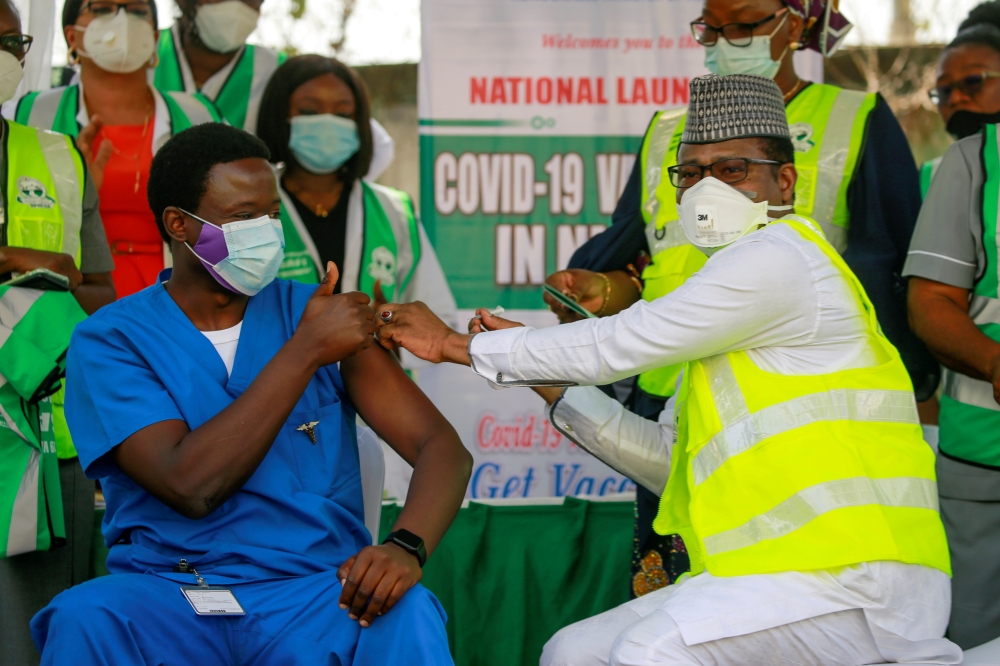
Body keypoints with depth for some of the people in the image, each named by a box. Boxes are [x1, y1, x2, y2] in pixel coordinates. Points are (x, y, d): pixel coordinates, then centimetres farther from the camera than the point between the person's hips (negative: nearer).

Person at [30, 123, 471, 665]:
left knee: (407, 615, -33)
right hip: (166, 595, 0)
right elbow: (190, 485, -15)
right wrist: (307, 351, -13)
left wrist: (406, 547, -21)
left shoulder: (311, 312, 8)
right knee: (83, 619, -33)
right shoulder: (109, 340, 1)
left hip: (315, 592, 1)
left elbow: (443, 447, 1)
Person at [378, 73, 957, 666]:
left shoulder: (778, 257, -7)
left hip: (853, 578, -10)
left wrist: (456, 344, 0)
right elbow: (675, 462, 24)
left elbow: (617, 347, -9)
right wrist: (556, 384, 17)